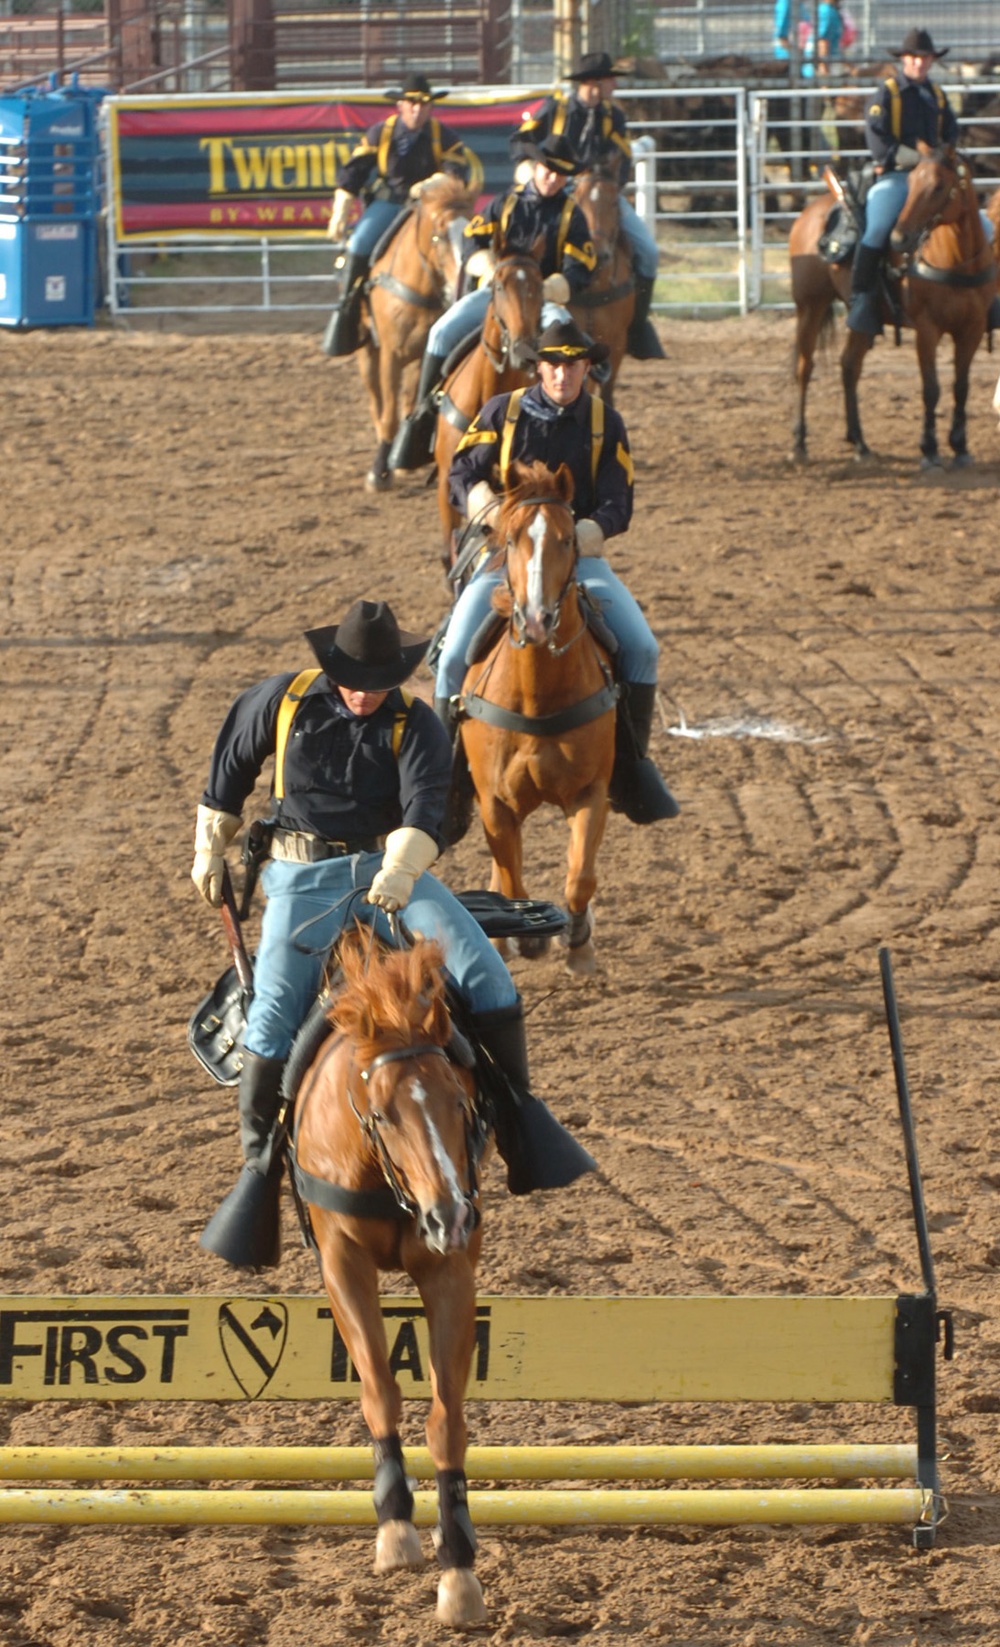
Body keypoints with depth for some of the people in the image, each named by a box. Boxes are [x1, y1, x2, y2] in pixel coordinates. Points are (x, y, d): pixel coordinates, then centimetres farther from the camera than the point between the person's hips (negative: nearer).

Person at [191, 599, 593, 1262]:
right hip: (305, 878, 0)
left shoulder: (418, 727, -4)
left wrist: (399, 873, -39)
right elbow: (230, 768, 16)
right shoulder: (284, 700, 0)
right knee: (274, 1014, -17)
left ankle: (520, 1116, -8)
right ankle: (257, 1159, -1)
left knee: (483, 971, -18)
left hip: (390, 870, 0)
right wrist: (210, 852, 22)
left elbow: (425, 809, -20)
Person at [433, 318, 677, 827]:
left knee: (640, 647, -18)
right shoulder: (502, 413, 3)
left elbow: (616, 504, -3)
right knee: (456, 655, -19)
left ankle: (630, 767, -4)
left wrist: (587, 531, -25)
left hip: (579, 555, 1)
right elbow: (462, 476, 1)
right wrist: (487, 505, -23)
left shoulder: (606, 423, 4)